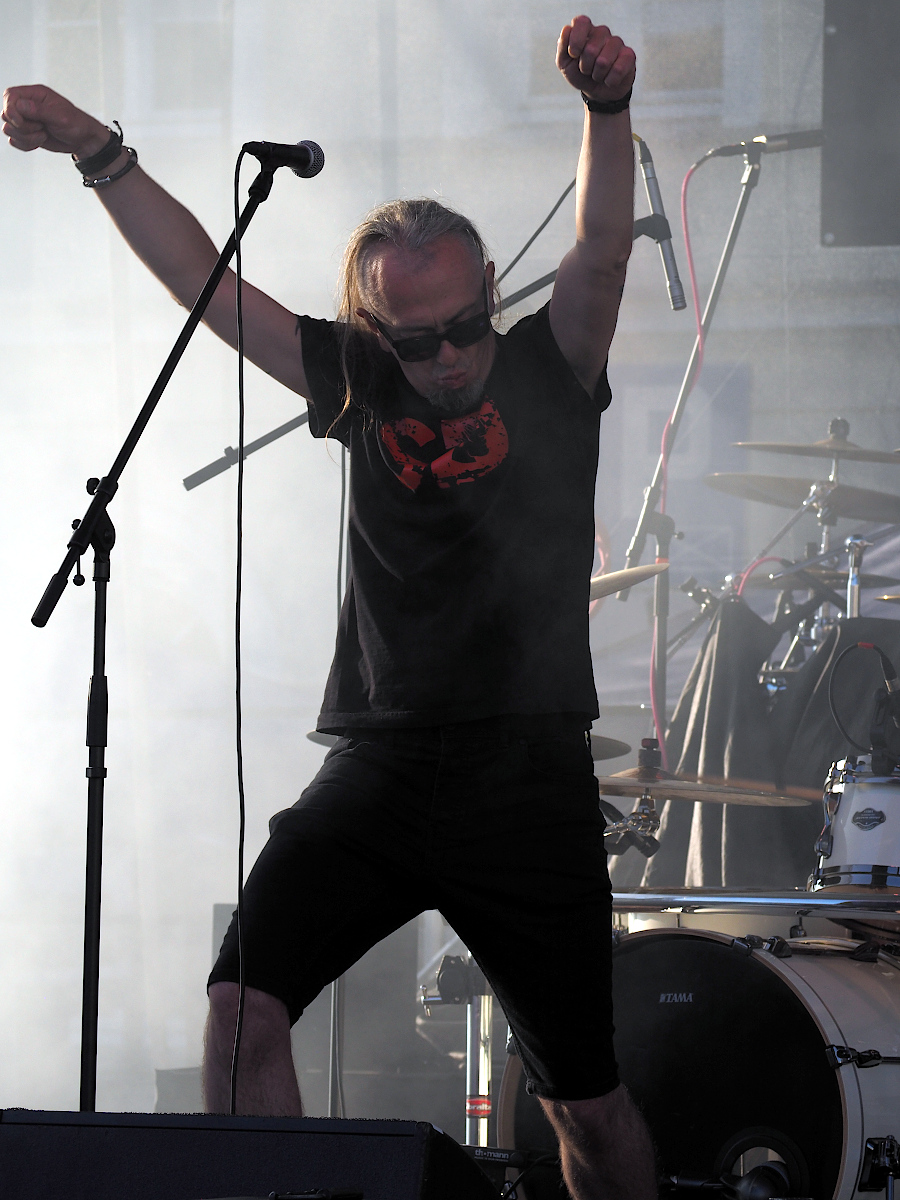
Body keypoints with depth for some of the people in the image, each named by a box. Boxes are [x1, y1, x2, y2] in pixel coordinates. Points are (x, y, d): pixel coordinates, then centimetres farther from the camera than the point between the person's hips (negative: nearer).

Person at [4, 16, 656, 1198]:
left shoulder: (548, 371, 2)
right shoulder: (358, 384, 7)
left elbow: (602, 248, -14)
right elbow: (205, 282, 5)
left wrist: (607, 109, -32)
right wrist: (101, 155, -6)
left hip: (531, 789, -2)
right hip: (376, 775, 2)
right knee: (241, 1008, -17)